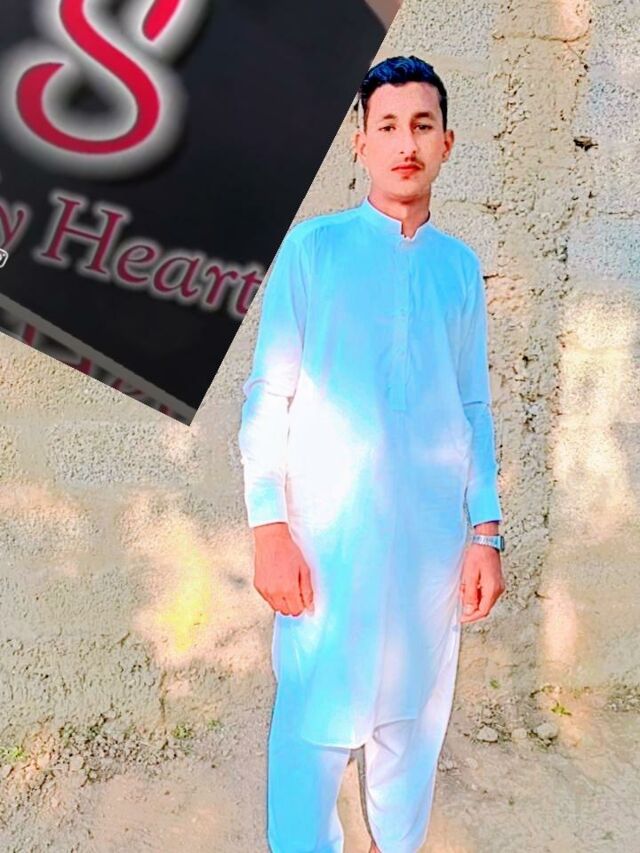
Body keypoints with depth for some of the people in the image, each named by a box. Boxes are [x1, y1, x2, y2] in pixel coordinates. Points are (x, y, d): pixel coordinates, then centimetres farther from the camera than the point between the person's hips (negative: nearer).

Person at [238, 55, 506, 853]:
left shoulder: (461, 266, 10)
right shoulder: (312, 245, -1)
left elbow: (474, 409, 11)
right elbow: (268, 396, -4)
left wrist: (485, 530, 5)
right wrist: (269, 526, -11)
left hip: (434, 537, 4)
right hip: (329, 536, -3)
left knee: (415, 719, 15)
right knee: (314, 727, 2)